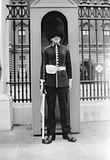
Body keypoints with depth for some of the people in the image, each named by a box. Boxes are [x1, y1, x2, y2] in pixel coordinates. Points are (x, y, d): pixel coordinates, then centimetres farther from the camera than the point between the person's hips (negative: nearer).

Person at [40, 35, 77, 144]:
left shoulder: (65, 49, 10)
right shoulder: (46, 50, 7)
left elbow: (69, 65, 14)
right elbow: (43, 66, 4)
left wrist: (70, 80, 11)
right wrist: (42, 82, -2)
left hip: (63, 81, 1)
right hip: (50, 81, -1)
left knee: (64, 107, 3)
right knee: (50, 107, 3)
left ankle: (67, 132, 15)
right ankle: (50, 134, 13)